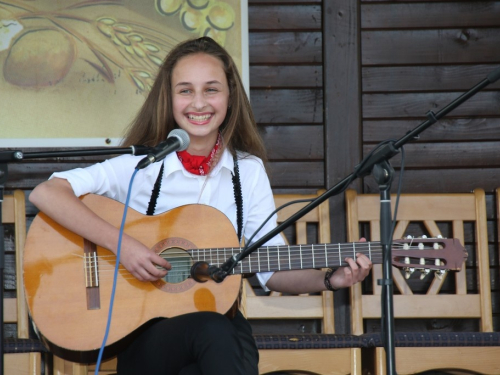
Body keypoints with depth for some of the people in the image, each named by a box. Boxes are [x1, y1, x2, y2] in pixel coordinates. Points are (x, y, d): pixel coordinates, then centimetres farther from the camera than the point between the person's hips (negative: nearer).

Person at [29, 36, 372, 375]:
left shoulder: (249, 171, 7)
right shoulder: (141, 166, -3)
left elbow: (273, 271, 7)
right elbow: (45, 193, -14)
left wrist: (329, 280, -11)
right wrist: (122, 244, -22)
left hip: (219, 321, 3)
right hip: (144, 336, -3)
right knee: (213, 329, -34)